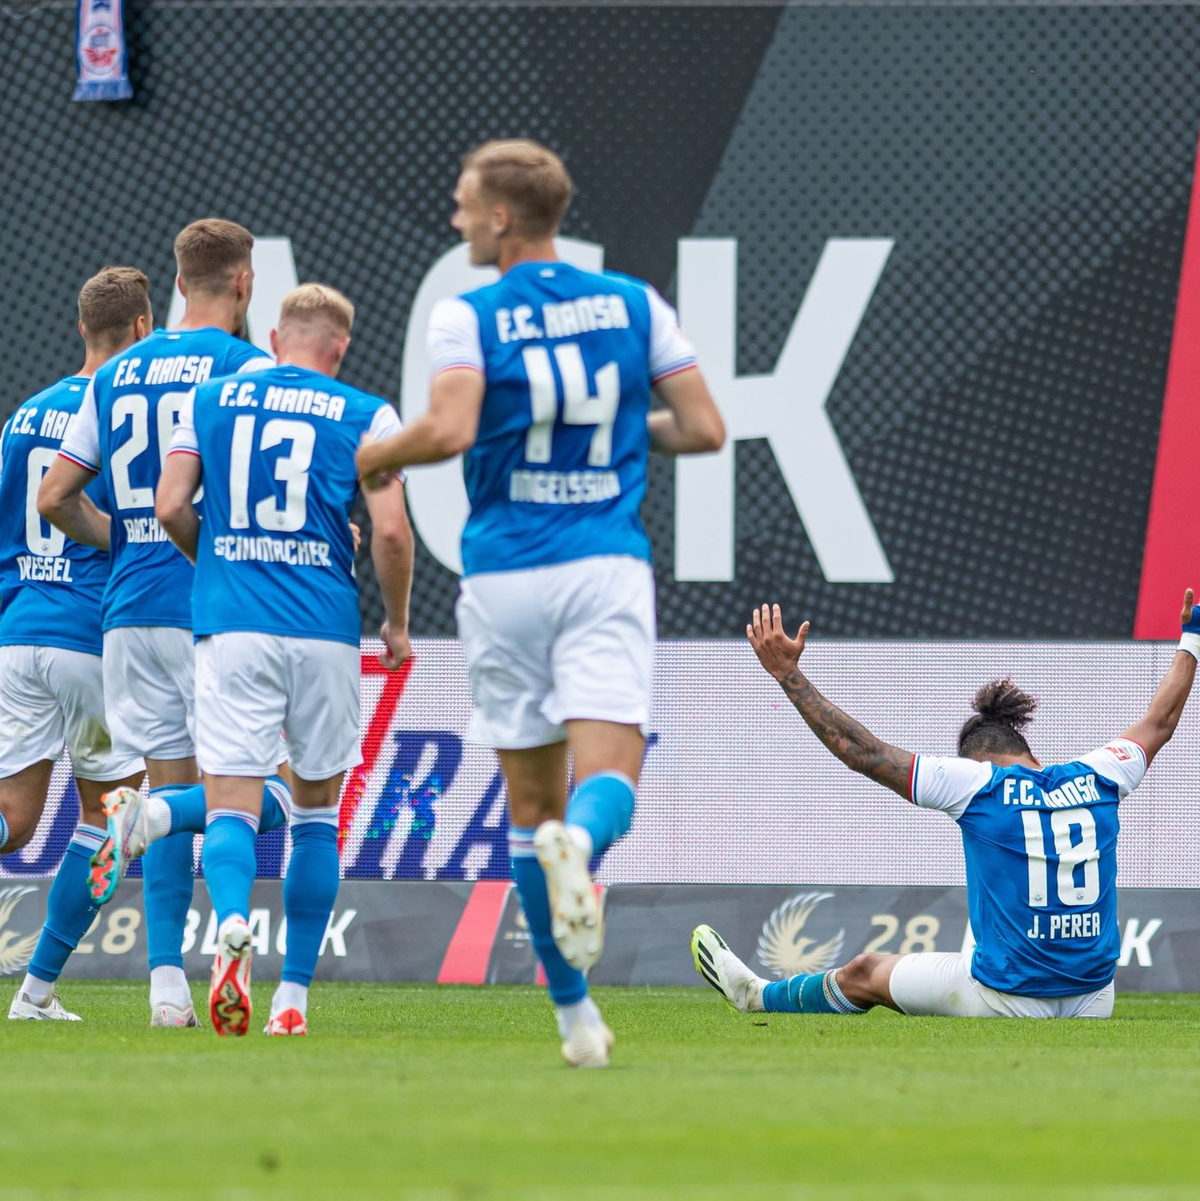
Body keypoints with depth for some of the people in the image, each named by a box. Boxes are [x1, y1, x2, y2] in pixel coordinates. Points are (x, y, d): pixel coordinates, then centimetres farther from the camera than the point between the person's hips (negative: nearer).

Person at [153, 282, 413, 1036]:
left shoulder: (210, 401, 9)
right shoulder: (366, 416, 3)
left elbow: (171, 507, 3)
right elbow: (390, 529, -6)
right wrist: (398, 622, 9)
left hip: (230, 626, 1)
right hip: (324, 629, -1)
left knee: (232, 803, -3)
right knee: (317, 809, 13)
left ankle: (233, 926, -35)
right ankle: (294, 994, 11)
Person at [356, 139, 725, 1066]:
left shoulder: (468, 318, -3)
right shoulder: (635, 304, 6)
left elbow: (448, 430, -19)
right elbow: (703, 429, 4)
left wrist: (375, 455, 0)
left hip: (504, 576, -1)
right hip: (608, 566, 1)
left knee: (530, 799, 11)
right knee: (610, 776, -9)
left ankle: (573, 1009, 13)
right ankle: (577, 845, -46)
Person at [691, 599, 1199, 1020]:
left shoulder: (977, 783, -8)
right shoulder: (1098, 779, 5)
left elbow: (860, 751, -5)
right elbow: (1158, 724, 25)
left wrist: (788, 674, 2)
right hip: (1093, 999, 3)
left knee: (865, 974, 22)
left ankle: (756, 996, 43)